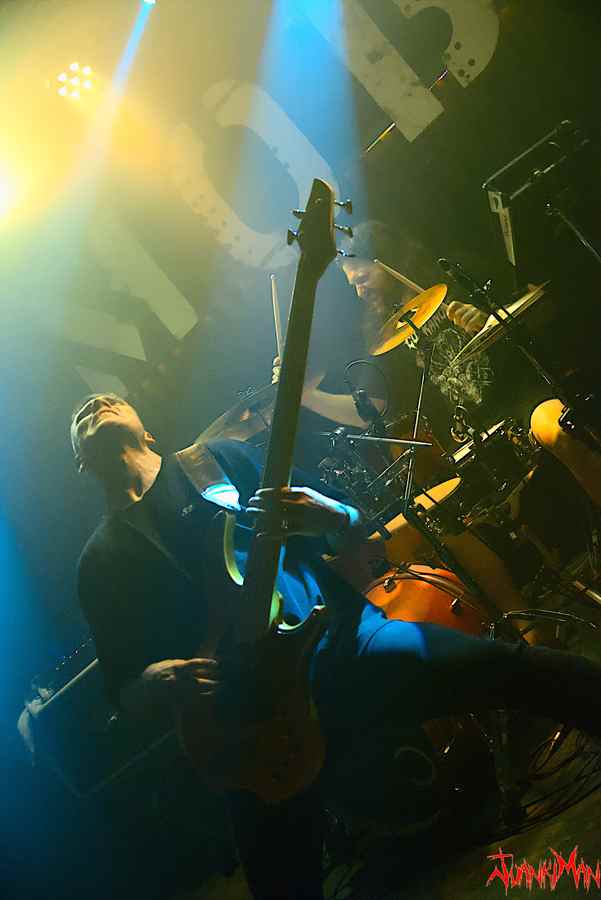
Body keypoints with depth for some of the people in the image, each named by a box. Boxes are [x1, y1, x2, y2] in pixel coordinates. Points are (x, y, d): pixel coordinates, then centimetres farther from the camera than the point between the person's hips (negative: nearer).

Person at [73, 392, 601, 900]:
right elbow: (123, 692, 9)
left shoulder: (223, 459, 15)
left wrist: (331, 517, -11)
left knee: (543, 673, -15)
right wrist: (158, 683, -15)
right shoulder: (102, 561, 13)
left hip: (346, 639, 0)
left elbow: (352, 531, 14)